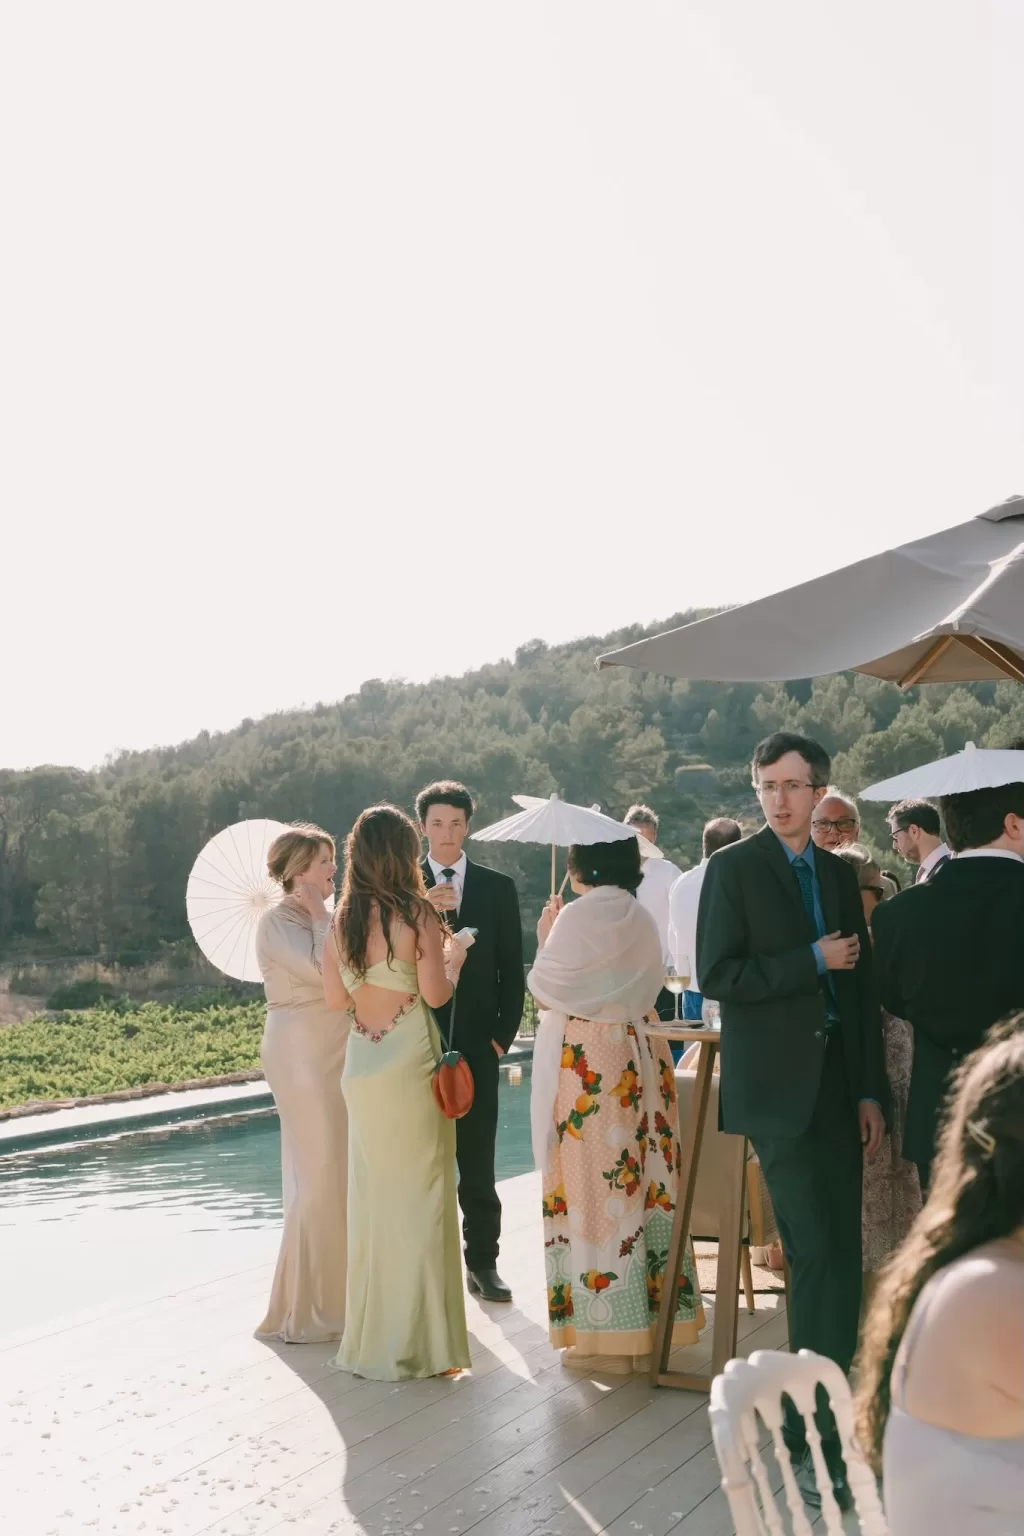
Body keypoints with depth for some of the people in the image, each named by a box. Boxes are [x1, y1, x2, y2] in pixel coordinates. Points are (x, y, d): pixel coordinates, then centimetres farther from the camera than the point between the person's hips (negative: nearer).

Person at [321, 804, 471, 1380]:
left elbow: (338, 997, 7)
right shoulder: (418, 914, -11)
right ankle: (418, 1339, 8)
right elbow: (436, 994, -13)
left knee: (374, 1197, 14)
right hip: (411, 1067, -5)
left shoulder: (342, 920, 4)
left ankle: (372, 1333, 21)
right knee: (419, 1197, 3)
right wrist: (454, 959, 5)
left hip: (361, 1068, 5)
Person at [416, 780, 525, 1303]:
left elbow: (511, 969, 8)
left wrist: (504, 1033, 1)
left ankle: (482, 1261, 13)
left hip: (477, 1042, 1)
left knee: (478, 1160, 5)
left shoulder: (497, 888, 8)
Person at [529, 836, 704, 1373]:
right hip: (639, 1058, 7)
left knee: (593, 1185, -1)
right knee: (640, 1184, 11)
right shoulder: (642, 918, 9)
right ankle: (652, 1314, 19)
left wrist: (544, 940, 5)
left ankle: (605, 1333, 3)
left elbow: (547, 987, -10)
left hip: (585, 1063, -7)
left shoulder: (580, 915, -14)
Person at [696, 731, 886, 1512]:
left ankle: (822, 1420, 18)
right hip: (778, 1087, -5)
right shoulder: (734, 867, -3)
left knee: (841, 1257, 6)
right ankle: (811, 1436, 1)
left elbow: (861, 985, 13)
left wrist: (870, 1090, 8)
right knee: (817, 1256, -9)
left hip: (838, 1085, 5)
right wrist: (812, 962, -13)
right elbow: (716, 975, -11)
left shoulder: (839, 873, 13)